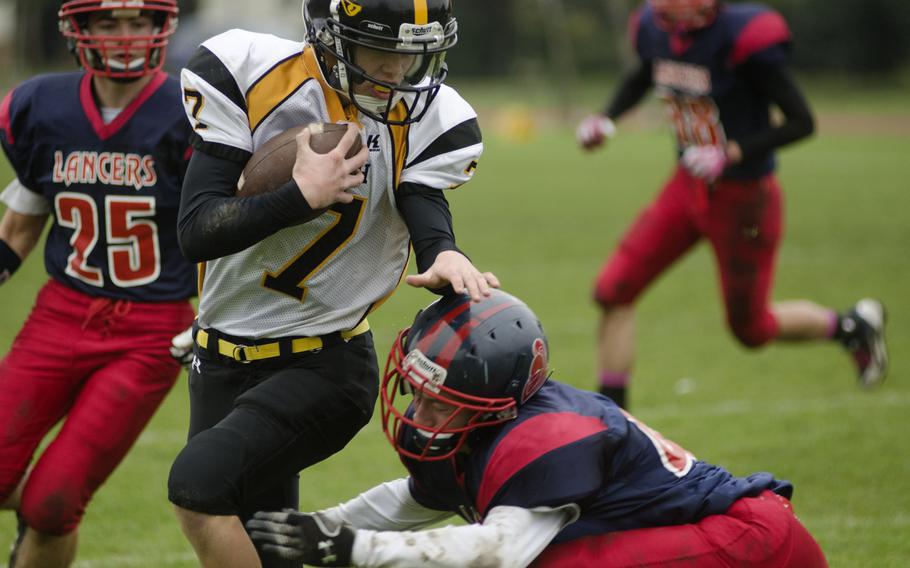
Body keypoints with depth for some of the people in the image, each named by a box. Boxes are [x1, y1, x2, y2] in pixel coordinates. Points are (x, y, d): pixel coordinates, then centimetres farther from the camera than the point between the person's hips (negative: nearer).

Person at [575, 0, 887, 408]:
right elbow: (641, 79, 19)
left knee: (751, 328, 9)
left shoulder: (742, 38, -26)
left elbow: (802, 122, -20)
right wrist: (606, 120, 1)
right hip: (687, 187, 6)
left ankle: (851, 325, 36)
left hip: (742, 198, -6)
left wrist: (731, 154, -30)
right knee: (613, 290, -4)